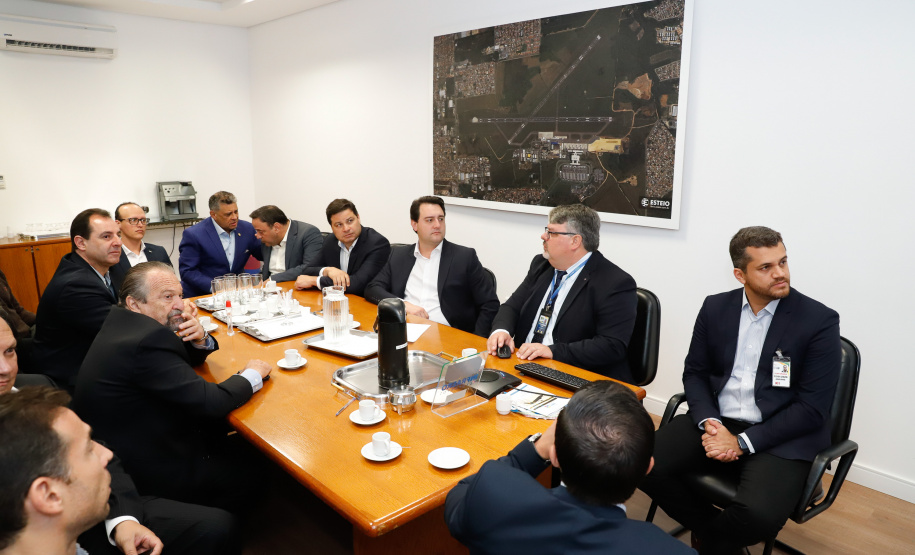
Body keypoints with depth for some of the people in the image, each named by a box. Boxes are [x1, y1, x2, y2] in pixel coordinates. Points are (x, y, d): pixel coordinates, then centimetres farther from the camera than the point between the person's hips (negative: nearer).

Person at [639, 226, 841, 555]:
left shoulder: (819, 321, -7)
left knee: (759, 513, -31)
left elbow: (813, 408, -9)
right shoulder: (715, 308, 5)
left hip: (779, 437, -3)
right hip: (716, 422, 4)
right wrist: (709, 423, -10)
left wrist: (743, 442, -16)